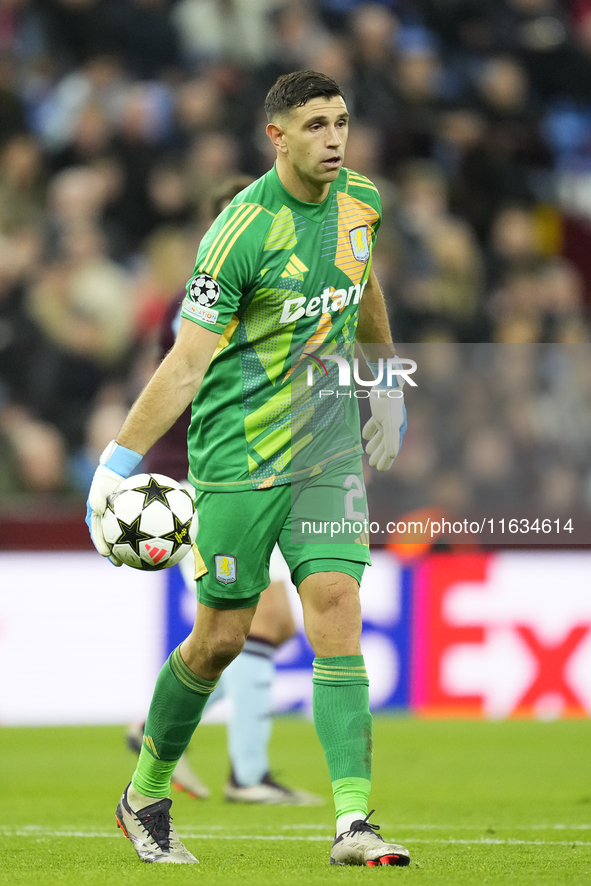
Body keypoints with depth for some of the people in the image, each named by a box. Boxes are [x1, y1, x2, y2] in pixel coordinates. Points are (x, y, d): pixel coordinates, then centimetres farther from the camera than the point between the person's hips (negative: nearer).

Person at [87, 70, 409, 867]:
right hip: (237, 456, -5)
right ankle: (145, 795, 25)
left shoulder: (359, 201, 3)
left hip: (328, 443, 5)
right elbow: (187, 361, -17)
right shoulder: (244, 231, -17)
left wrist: (386, 379, 33)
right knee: (221, 637, 2)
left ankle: (354, 820, -16)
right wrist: (117, 467, -20)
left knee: (336, 608, -11)